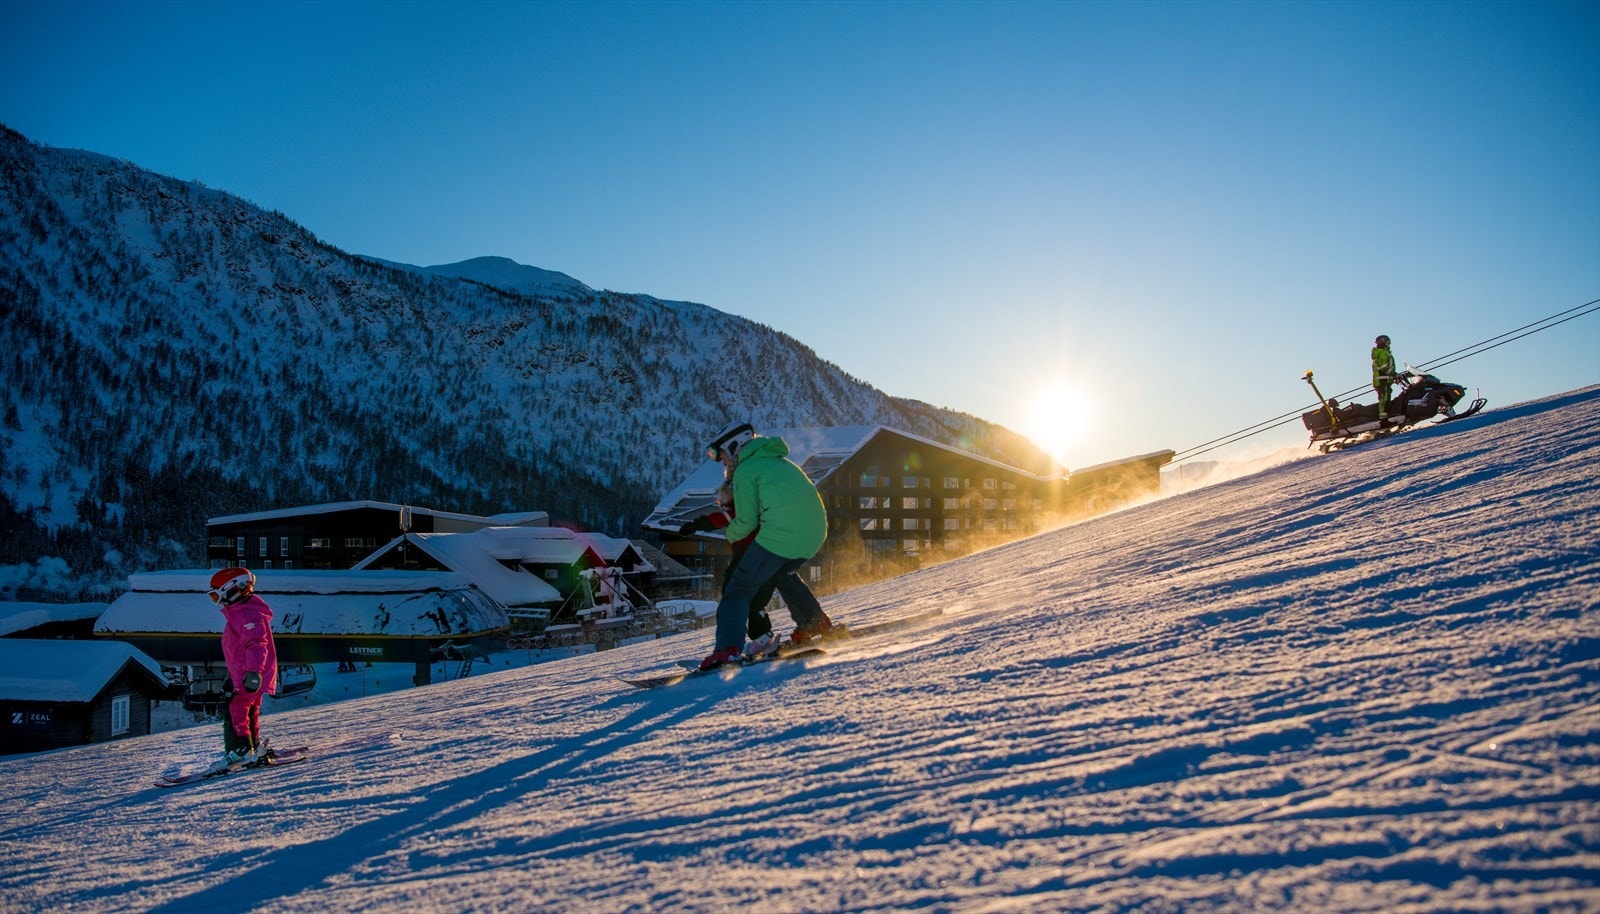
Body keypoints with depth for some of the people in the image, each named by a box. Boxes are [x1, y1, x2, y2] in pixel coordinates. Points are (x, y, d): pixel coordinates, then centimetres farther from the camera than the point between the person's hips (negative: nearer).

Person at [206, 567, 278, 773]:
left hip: (251, 677, -11)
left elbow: (255, 644, -30)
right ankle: (254, 749, 27)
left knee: (235, 709, -14)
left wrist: (254, 671, -40)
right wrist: (232, 675, 35)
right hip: (246, 676, 11)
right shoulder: (238, 613, 19)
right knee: (249, 712, 17)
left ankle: (240, 750, -14)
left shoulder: (248, 614, -17)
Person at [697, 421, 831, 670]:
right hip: (815, 533, 8)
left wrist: (730, 534, 23)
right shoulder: (779, 461, 28)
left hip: (779, 536, -8)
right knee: (781, 573, 34)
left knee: (739, 588, -1)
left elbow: (746, 521, 2)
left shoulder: (745, 470, 4)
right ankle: (815, 621, 29)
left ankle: (729, 648, -14)